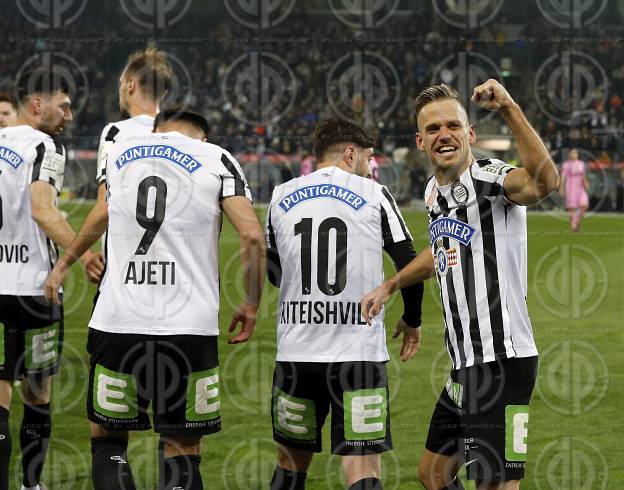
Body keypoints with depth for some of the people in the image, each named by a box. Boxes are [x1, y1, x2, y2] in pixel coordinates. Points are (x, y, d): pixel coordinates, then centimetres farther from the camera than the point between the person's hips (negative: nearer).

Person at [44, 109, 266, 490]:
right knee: (182, 452, 6)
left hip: (117, 324, 2)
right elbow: (252, 236, -8)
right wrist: (252, 305, 7)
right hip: (189, 328, -2)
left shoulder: (120, 153, 12)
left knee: (107, 439, 16)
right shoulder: (216, 160, 4)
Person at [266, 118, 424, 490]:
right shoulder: (374, 195, 0)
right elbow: (410, 263, 3)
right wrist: (412, 320, 20)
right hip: (359, 352, -3)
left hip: (295, 353, 3)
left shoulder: (281, 197, 9)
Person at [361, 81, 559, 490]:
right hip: (465, 365, 9)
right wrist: (391, 285, 37)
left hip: (501, 362, -9)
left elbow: (544, 182, -38)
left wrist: (509, 109, -43)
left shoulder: (491, 178, -14)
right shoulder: (435, 191, 13)